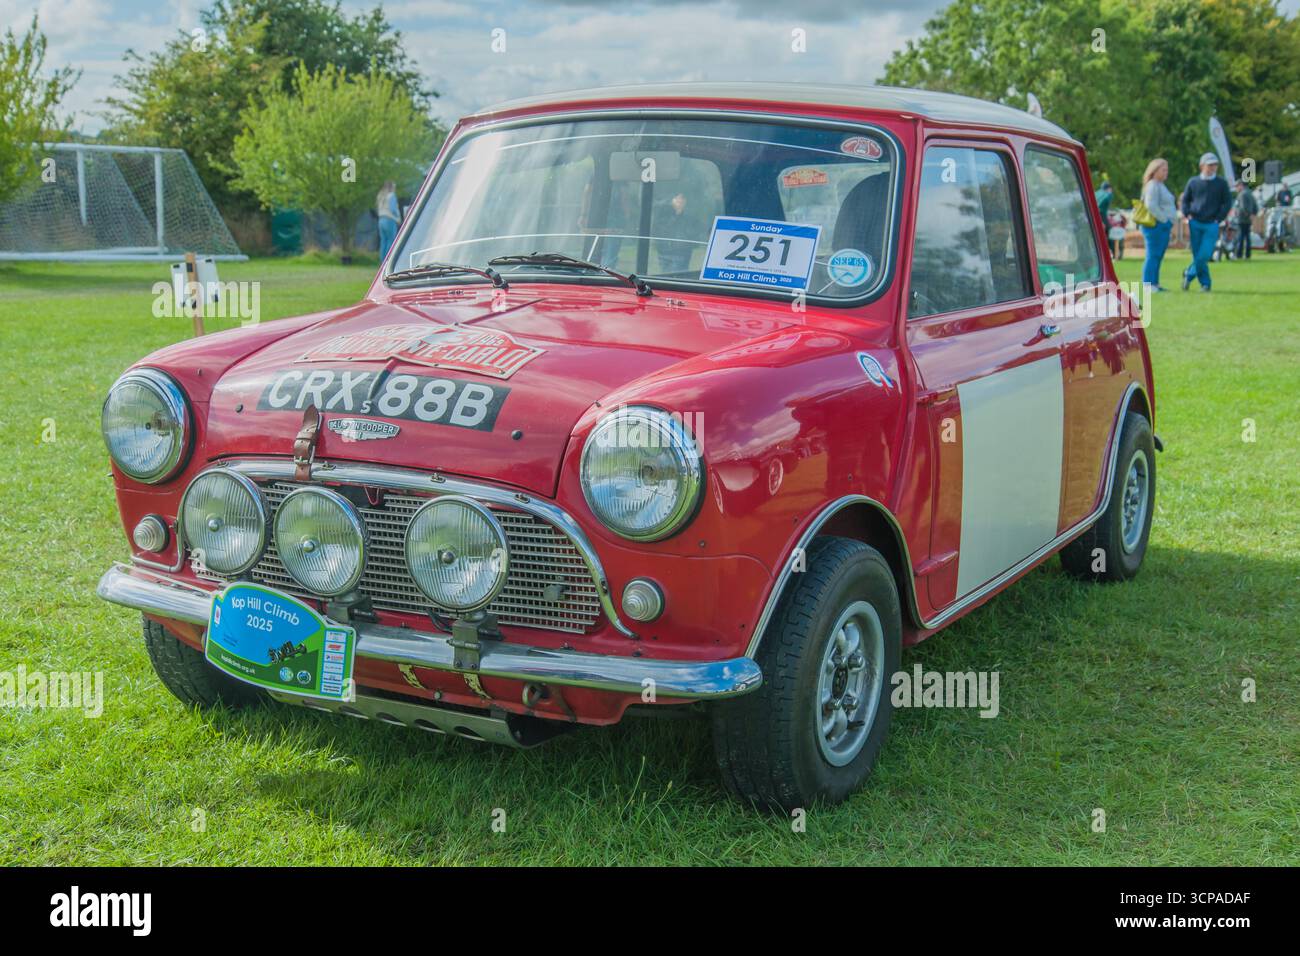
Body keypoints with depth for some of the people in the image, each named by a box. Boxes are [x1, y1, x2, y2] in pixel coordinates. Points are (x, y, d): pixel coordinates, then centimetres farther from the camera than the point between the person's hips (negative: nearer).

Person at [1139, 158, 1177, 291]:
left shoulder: (1161, 185, 21)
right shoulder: (1152, 185, -12)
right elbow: (1151, 205, -22)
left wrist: (1169, 223, 17)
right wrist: (1164, 219, -17)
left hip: (1164, 225, 10)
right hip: (1156, 225, -10)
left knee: (1158, 256, 10)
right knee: (1153, 255, -9)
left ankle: (1155, 284, 14)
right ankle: (1148, 284, -9)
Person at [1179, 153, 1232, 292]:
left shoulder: (1221, 184, 5)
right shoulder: (1193, 182, 7)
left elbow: (1227, 202, 6)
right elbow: (1185, 200, 14)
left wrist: (1218, 219, -4)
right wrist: (1187, 215, -1)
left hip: (1211, 225, -1)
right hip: (1195, 223, 1)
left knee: (1204, 255, -12)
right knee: (1197, 255, 1)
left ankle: (1189, 274, 9)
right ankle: (1205, 282, 11)